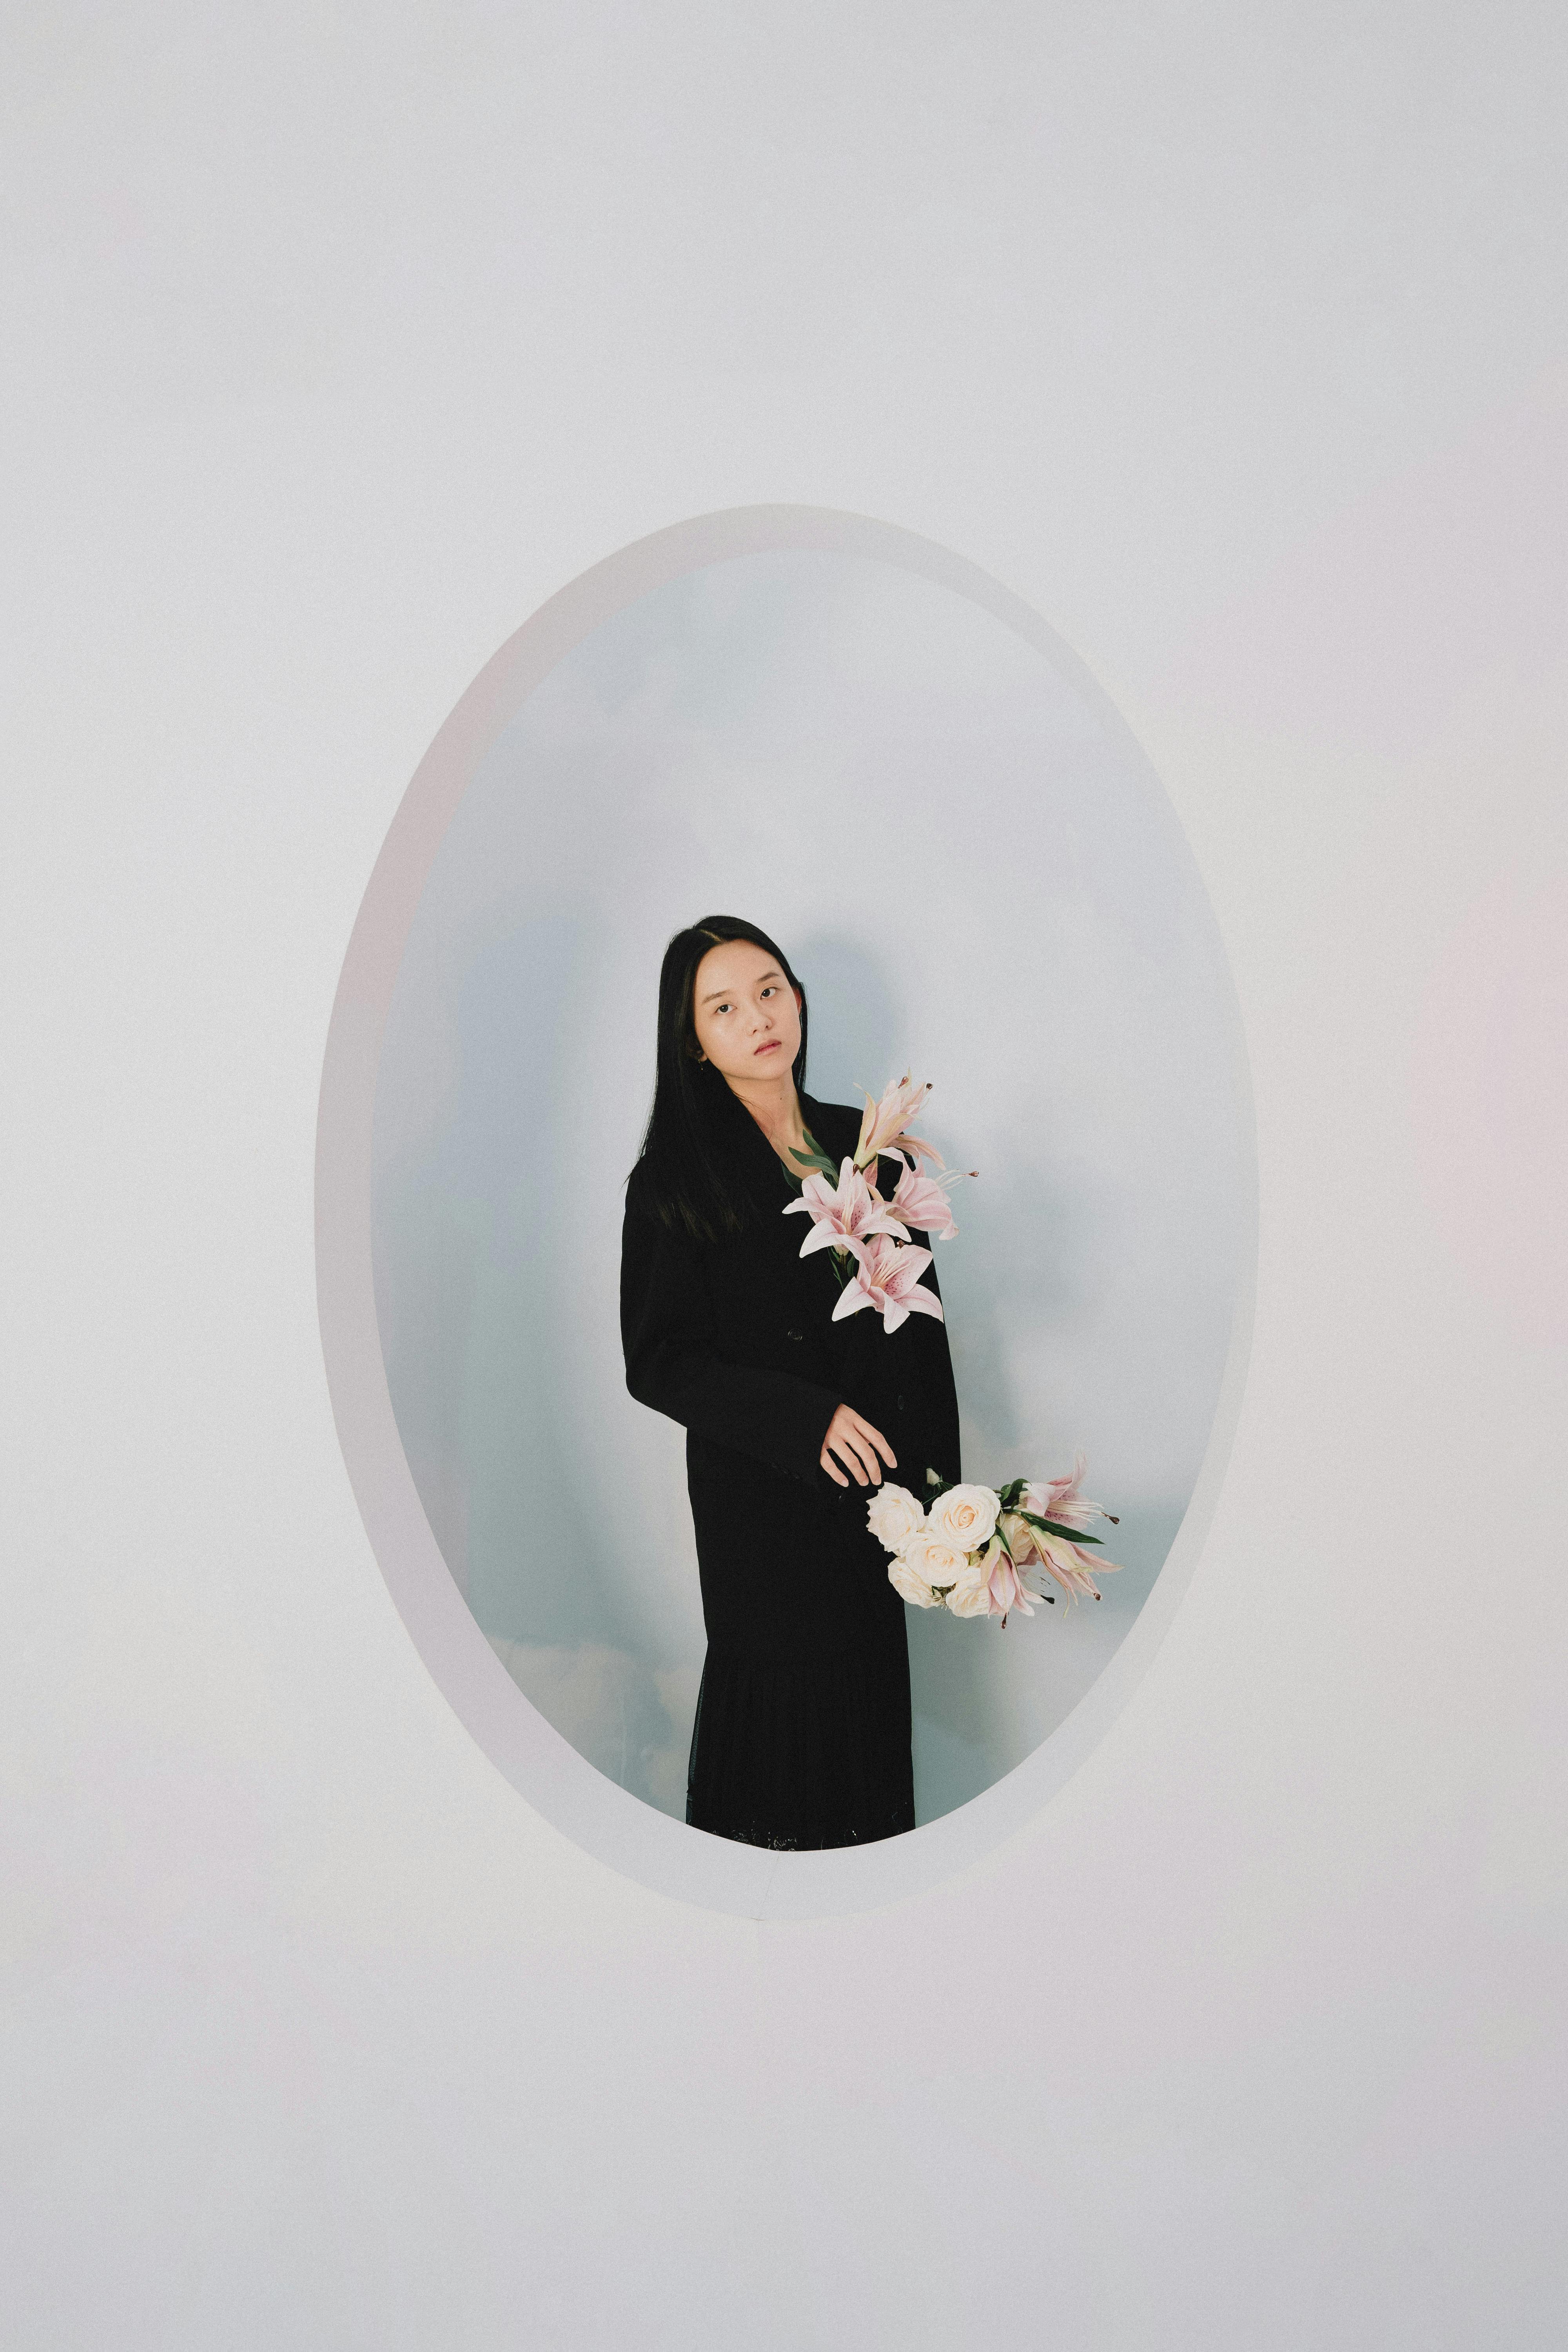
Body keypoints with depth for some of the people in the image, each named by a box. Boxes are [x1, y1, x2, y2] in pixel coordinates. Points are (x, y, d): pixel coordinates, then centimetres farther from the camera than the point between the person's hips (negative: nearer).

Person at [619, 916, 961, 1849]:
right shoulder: (674, 1181, -6)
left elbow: (920, 1324, 6)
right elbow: (658, 1361, -8)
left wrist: (936, 1484, -2)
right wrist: (805, 1419, -18)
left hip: (873, 1489, 4)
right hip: (758, 1500, -4)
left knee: (871, 1695, 9)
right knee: (784, 1707, 3)